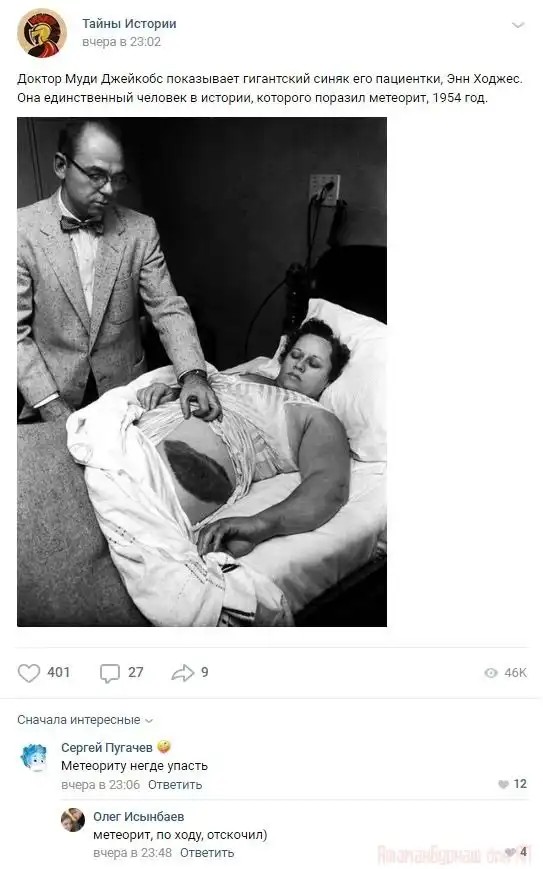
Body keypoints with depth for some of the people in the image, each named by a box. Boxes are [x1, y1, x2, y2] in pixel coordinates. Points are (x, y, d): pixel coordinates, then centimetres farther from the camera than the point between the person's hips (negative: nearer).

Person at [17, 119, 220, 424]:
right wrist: (49, 404, -18)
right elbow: (16, 331, -11)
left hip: (126, 391, 2)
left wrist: (194, 374, -24)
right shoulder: (23, 230, -11)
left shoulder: (141, 230, -5)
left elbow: (169, 309, -7)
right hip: (54, 397, -2)